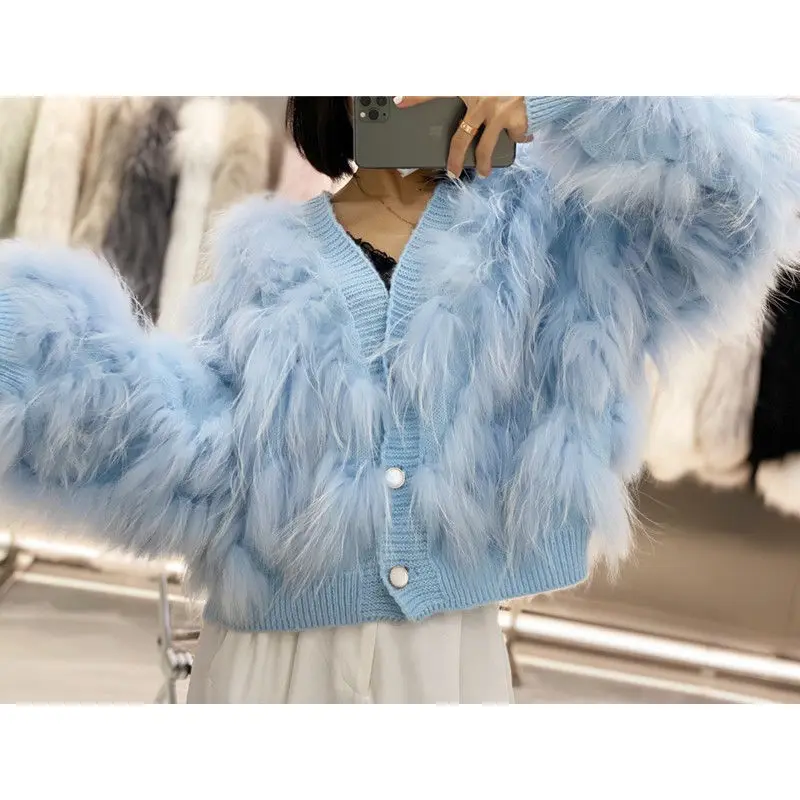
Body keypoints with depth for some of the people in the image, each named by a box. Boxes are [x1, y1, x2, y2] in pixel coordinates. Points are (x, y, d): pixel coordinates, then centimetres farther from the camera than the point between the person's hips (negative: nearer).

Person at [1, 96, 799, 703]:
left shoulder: (539, 229, 3)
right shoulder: (271, 261, 4)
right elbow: (204, 457, -6)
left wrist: (556, 101, -17)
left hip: (453, 660, 0)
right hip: (272, 657, 0)